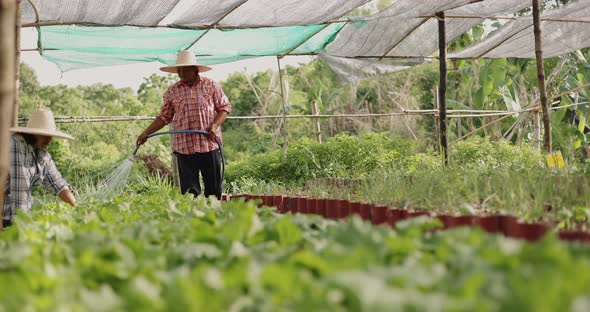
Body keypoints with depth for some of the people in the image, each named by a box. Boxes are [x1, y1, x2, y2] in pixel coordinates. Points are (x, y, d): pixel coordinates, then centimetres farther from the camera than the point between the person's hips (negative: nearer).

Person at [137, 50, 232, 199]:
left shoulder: (211, 85, 5)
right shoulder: (172, 92, 9)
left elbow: (225, 107, 6)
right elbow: (164, 117, 12)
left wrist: (215, 126, -9)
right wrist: (146, 133, 2)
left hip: (209, 144, -1)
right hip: (184, 147, 1)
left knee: (214, 188, 4)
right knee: (189, 190, 0)